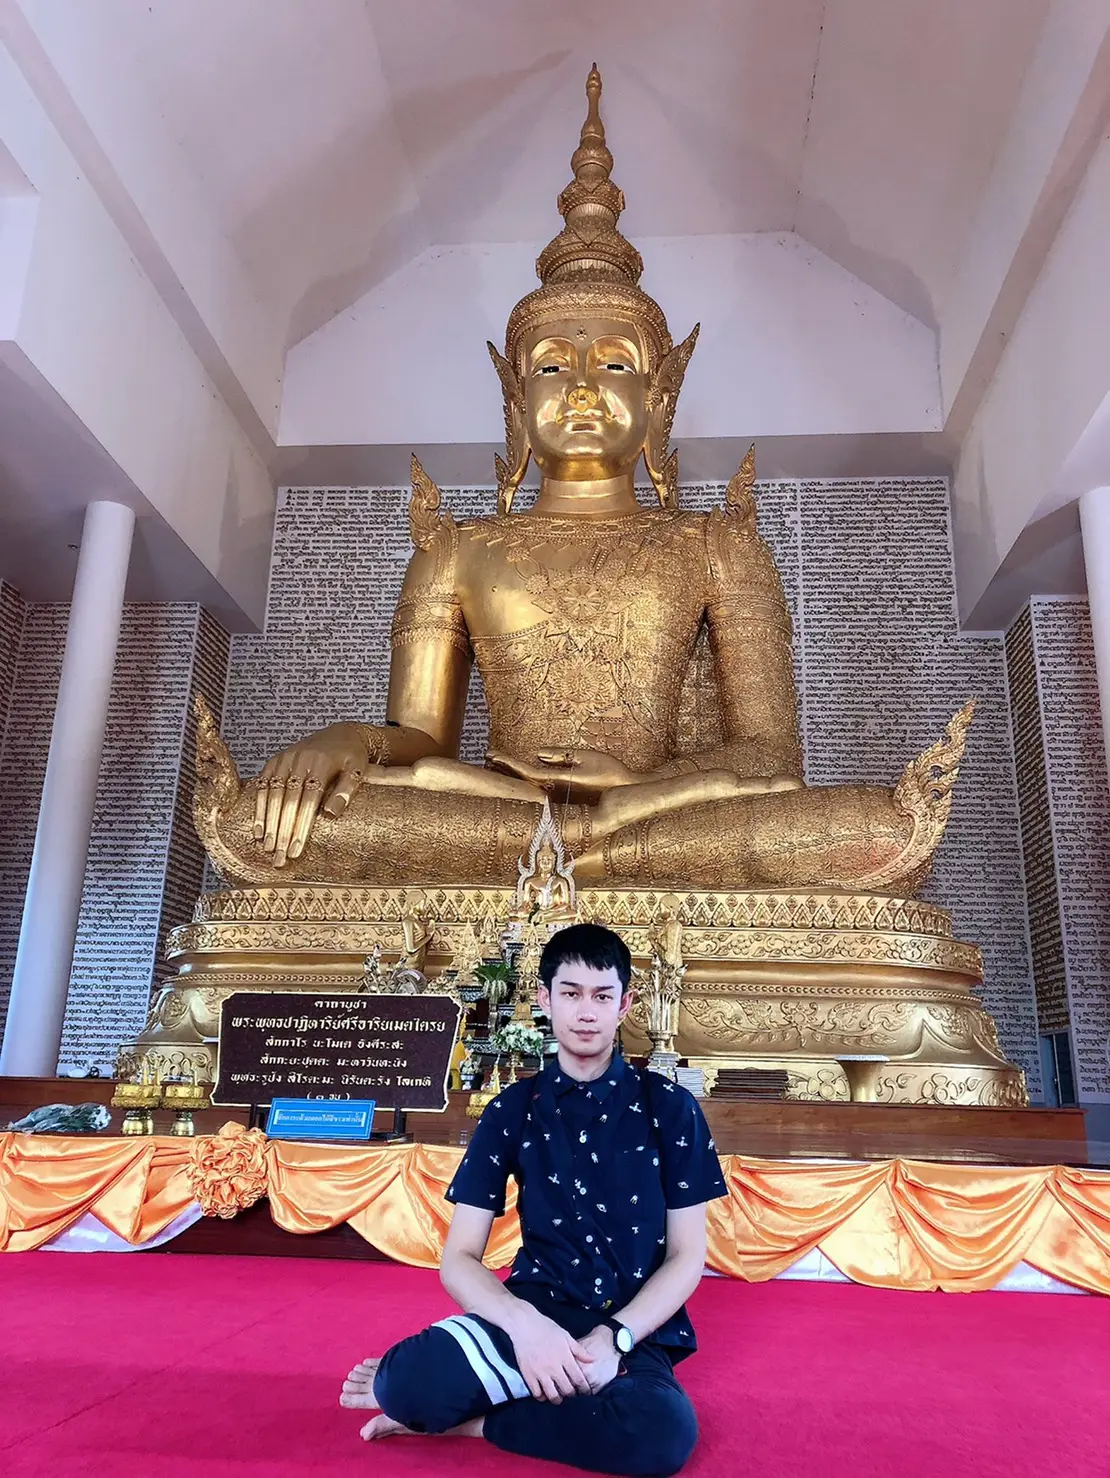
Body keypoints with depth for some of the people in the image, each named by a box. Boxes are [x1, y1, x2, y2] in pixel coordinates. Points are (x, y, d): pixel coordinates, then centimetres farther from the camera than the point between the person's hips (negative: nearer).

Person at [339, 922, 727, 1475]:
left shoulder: (668, 1106, 1)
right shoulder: (514, 1109, 3)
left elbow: (687, 1255, 1)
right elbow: (459, 1258, -1)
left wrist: (613, 1338, -15)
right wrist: (525, 1324, -21)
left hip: (634, 1328, 1)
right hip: (536, 1312, -1)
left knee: (666, 1430, -36)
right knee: (413, 1377, -35)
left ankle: (468, 1419, -14)